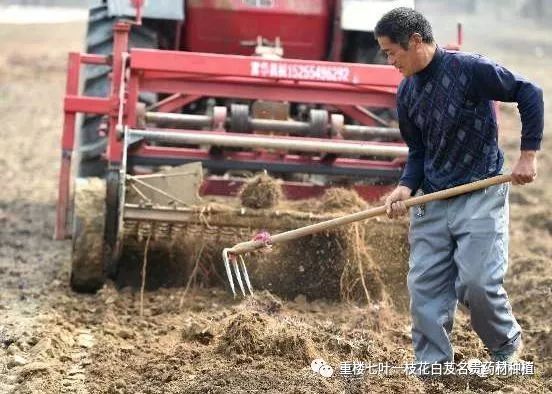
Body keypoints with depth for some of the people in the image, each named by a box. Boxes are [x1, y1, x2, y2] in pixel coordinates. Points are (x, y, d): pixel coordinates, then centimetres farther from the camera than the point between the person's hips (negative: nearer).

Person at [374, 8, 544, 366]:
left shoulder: (470, 68, -14)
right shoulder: (407, 93, 5)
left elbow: (530, 94, -9)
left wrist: (528, 156, -11)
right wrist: (407, 187, -6)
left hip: (481, 194, -6)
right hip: (431, 200, 6)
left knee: (477, 283, -12)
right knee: (424, 285, 1)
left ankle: (508, 343, 17)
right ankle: (432, 368, 12)